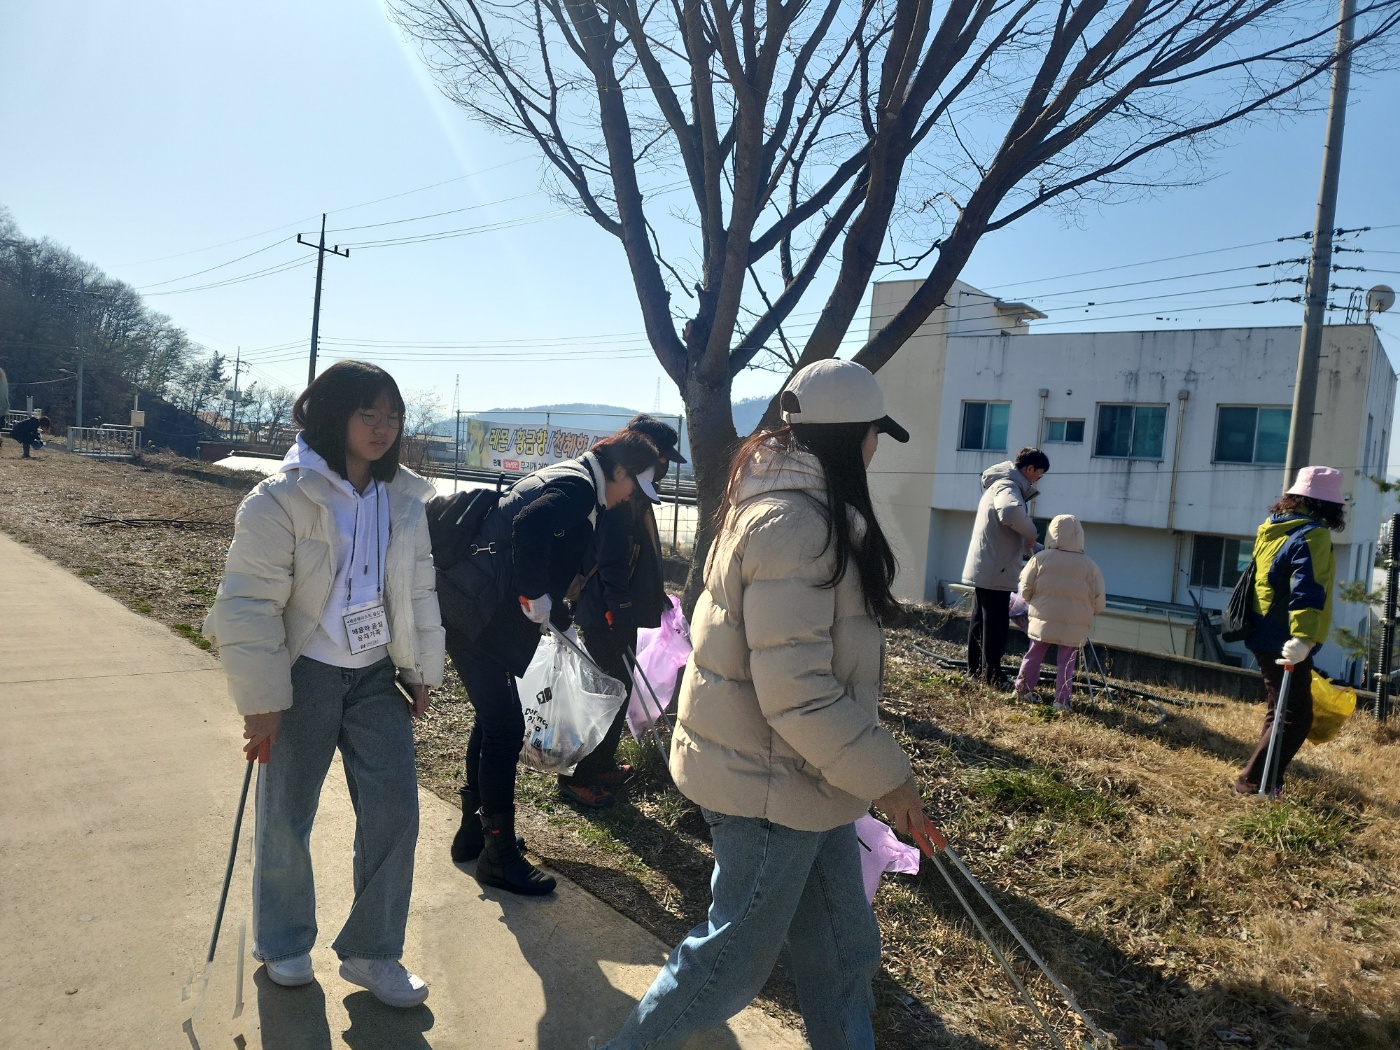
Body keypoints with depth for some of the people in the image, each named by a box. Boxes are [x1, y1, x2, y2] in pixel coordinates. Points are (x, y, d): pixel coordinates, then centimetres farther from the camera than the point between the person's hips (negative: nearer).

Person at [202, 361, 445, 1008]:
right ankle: (283, 945, 37)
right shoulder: (282, 499, -13)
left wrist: (422, 671, 11)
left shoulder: (404, 500, 3)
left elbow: (418, 589, 10)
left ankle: (372, 953, 22)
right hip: (304, 675, -4)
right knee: (285, 820, 10)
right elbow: (249, 603, -14)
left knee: (395, 812, 2)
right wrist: (261, 700, -14)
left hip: (375, 676, 4)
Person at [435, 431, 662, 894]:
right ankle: (499, 855, 10)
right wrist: (535, 597, -23)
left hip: (473, 607, 11)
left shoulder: (566, 480, 16)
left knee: (493, 718, 19)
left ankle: (475, 829, 33)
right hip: (473, 610, -11)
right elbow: (529, 526, -33)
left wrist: (562, 620, 28)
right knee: (505, 726, -3)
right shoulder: (578, 486, -14)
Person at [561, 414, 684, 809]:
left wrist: (657, 596, 28)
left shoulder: (636, 495, 13)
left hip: (619, 614, 10)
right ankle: (578, 778, 11)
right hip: (608, 616, -10)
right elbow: (612, 564, -25)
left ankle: (602, 765, 34)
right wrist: (619, 614, -25)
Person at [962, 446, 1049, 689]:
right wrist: (1032, 533, -22)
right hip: (995, 571, -10)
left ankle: (976, 668, 23)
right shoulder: (1007, 487, -14)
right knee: (995, 624, -3)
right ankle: (992, 675, 2)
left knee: (981, 620, 15)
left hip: (984, 569, 10)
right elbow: (1011, 512, -40)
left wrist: (1038, 550, 23)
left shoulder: (1000, 484, 19)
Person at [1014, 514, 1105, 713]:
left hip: (1043, 620, 1)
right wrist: (1085, 613, 19)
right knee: (1066, 662, 7)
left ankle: (1022, 689, 22)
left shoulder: (1040, 558, -5)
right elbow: (1098, 602, -1)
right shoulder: (1089, 566, -5)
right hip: (1073, 626, -1)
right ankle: (1062, 700, 5)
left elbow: (1025, 590, 0)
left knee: (1034, 655, 15)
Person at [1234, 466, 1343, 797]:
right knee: (1296, 717, -3)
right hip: (1286, 642, -9)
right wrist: (1302, 638, -36)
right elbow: (1307, 590, -27)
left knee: (1280, 711, 20)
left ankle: (1267, 781, 27)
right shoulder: (1313, 534, -14)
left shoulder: (1272, 528, 12)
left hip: (1264, 636, 9)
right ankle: (1253, 781, -2)